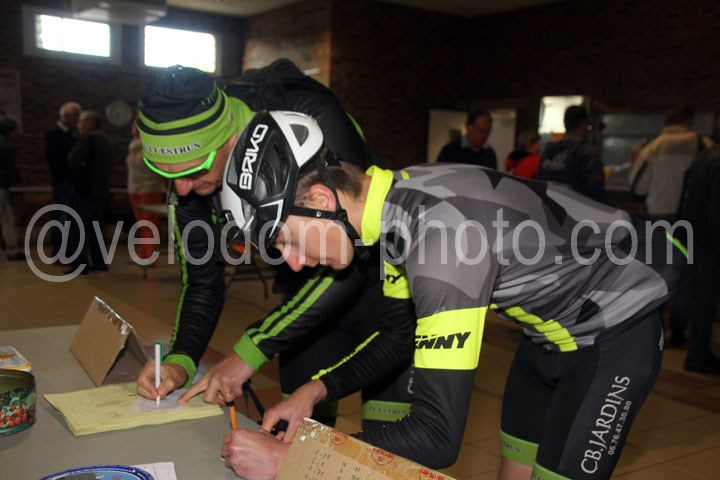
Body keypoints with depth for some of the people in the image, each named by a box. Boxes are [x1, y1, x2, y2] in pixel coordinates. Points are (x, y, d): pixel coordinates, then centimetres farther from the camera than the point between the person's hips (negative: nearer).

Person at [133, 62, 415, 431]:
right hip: (307, 294, 5)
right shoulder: (187, 182, -13)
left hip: (383, 284, -5)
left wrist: (250, 352, -31)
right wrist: (180, 361, -18)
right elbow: (203, 282, -1)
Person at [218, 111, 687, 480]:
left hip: (616, 330, -8)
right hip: (552, 329, 8)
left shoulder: (441, 228, -38)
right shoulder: (398, 200, -10)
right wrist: (317, 389, -10)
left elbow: (438, 437, -38)